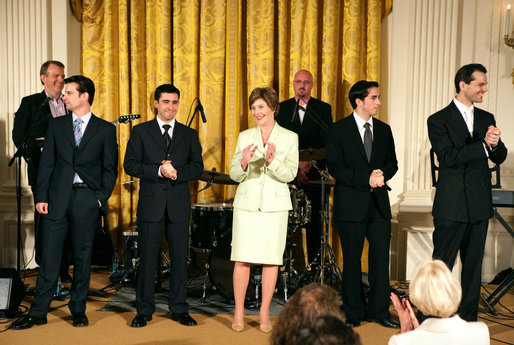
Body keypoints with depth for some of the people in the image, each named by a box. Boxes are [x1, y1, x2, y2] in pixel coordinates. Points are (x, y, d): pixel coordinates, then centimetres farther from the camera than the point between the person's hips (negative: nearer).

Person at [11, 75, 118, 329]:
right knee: (49, 256, 3)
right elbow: (47, 163, 7)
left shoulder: (105, 129, 3)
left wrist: (102, 198, -6)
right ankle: (38, 313, 13)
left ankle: (78, 310, 20)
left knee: (83, 256, 7)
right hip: (57, 197, 2)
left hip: (87, 199, -1)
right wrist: (41, 197, 0)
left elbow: (110, 168, 4)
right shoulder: (56, 125, 10)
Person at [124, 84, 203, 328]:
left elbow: (197, 167, 6)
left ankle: (179, 310, 18)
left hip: (179, 204, 2)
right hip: (150, 203, -1)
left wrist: (177, 173, -12)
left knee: (180, 257, 5)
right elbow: (130, 165, -2)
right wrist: (158, 171, -14)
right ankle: (144, 311, 15)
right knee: (147, 258, 3)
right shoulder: (141, 131, 6)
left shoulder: (189, 134, 12)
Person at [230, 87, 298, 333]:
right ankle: (239, 312, 12)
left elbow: (290, 175, -4)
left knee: (271, 259, 3)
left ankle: (264, 313, 16)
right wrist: (244, 163, -16)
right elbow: (234, 175, 5)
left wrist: (272, 160, -22)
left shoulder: (290, 138, 3)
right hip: (247, 203, 1)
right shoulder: (244, 137, 8)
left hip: (275, 205, -1)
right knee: (242, 259, 0)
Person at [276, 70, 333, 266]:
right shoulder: (282, 108, 11)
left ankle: (314, 263, 7)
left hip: (314, 172, -1)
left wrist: (309, 164, -15)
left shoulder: (323, 109, 8)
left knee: (314, 219, -1)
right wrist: (297, 163, -9)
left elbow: (326, 142, -2)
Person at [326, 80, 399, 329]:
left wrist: (382, 174, -9)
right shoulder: (339, 129, -3)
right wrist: (366, 179, -18)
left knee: (381, 257, 4)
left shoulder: (384, 130, 12)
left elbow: (392, 162, 13)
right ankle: (353, 313, 18)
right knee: (352, 260, 5)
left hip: (379, 203, 4)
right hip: (351, 203, -4)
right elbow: (334, 167, -10)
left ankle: (379, 310, 17)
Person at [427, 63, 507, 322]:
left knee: (474, 264, 12)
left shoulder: (486, 118, 13)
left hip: (480, 204, 6)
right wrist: (483, 145, -24)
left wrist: (495, 145, -14)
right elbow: (448, 157, -17)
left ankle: (469, 318, 24)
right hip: (452, 205, -5)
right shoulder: (439, 120, -4)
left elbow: (500, 157, 8)